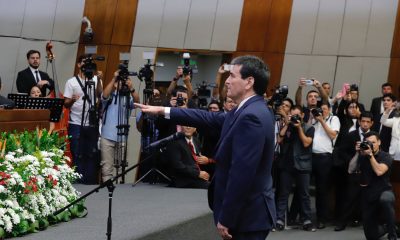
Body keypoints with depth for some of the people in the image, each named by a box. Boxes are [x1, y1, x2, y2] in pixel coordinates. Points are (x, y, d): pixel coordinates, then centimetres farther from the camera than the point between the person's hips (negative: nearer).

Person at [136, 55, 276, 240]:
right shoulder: (249, 111, 10)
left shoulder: (252, 116, -22)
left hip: (247, 216, -10)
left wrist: (225, 219, -21)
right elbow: (211, 119, 18)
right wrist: (163, 111, 18)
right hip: (246, 212, 10)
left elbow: (241, 174, -25)